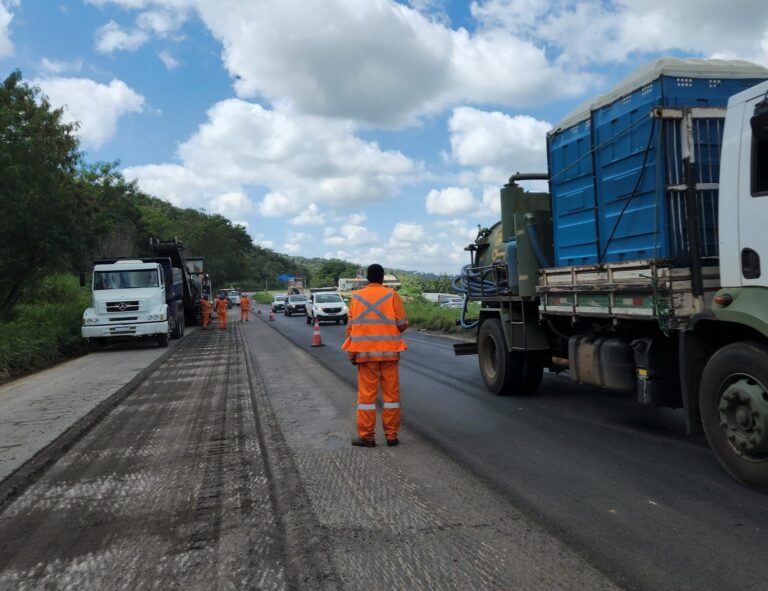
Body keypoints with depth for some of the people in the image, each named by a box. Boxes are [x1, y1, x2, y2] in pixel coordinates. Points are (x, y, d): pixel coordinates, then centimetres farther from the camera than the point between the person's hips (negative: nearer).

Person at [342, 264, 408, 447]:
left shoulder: (356, 296, 2)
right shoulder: (391, 295, -3)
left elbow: (351, 327, 0)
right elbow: (402, 324, -6)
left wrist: (351, 352, 5)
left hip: (365, 352, 1)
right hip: (389, 351, -1)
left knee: (367, 394, 6)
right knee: (391, 393, 8)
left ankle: (366, 436, 8)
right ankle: (391, 435, 12)